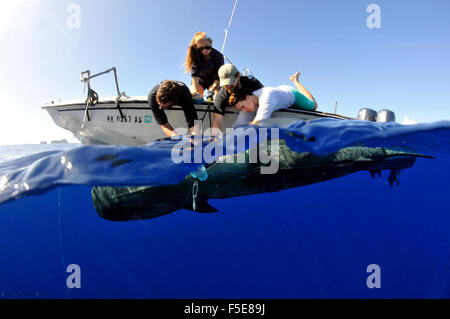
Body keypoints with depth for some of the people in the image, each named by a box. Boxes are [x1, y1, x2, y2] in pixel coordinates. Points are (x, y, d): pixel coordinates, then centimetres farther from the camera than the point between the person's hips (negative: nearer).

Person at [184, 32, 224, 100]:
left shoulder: (218, 56, -24)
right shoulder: (195, 55, -23)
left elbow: (218, 77, -27)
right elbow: (194, 75, -32)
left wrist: (211, 91, -41)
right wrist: (196, 93, -44)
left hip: (213, 82, 0)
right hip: (200, 80, 1)